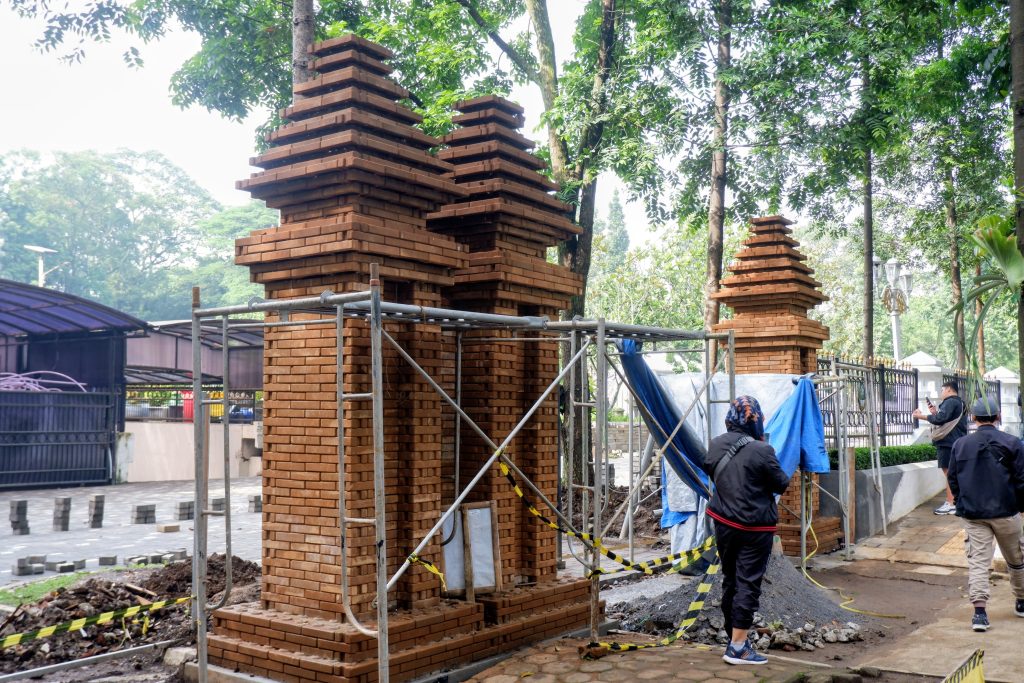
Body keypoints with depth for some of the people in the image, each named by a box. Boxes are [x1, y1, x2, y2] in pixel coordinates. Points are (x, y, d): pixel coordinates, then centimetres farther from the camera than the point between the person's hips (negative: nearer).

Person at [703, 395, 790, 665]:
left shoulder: (715, 445, -1)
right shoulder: (761, 451, -19)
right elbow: (781, 484, -6)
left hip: (724, 522, 6)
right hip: (755, 527, -6)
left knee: (729, 580, 16)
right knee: (748, 583, -2)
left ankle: (734, 635, 27)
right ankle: (738, 647, -2)